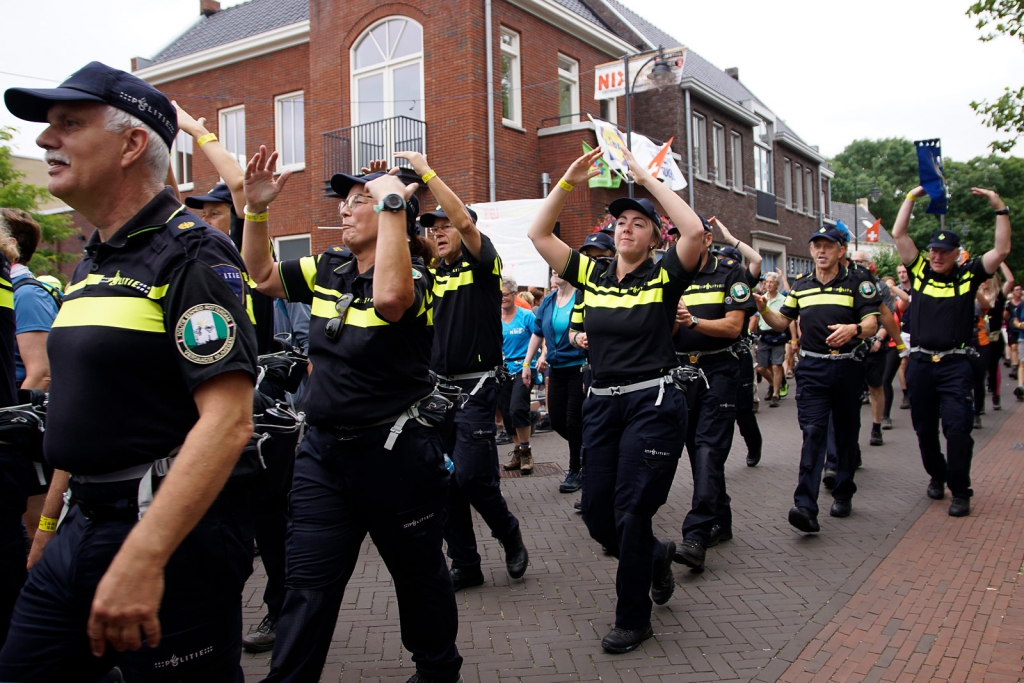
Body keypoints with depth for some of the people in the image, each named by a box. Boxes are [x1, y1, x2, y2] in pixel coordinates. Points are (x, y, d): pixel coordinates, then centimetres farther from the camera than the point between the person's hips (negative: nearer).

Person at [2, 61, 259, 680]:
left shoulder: (191, 255, -15)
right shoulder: (91, 263, 13)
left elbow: (228, 422, -25)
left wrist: (142, 559, -29)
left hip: (173, 534, -8)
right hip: (83, 526, 9)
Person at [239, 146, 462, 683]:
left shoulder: (413, 276, -14)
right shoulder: (328, 269, 6)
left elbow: (388, 296, -37)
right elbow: (262, 275, 15)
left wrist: (393, 203, -32)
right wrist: (256, 209, 1)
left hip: (396, 451, -5)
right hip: (324, 448, 5)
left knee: (418, 572, 15)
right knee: (307, 584, 6)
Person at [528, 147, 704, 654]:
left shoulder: (663, 277, -2)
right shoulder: (591, 274, 9)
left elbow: (695, 231, -20)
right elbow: (538, 233, 5)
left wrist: (647, 178, -13)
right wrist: (570, 180, -3)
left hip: (652, 403, -5)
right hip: (601, 402, 5)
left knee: (631, 512, -2)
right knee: (596, 512, 9)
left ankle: (632, 619, 19)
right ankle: (655, 556, 40)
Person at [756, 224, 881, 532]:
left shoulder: (857, 282, 2)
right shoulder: (801, 286, 12)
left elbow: (872, 323, -5)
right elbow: (782, 322, 14)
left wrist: (853, 329, -27)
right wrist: (763, 309, -5)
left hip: (847, 367, -1)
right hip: (811, 368, 1)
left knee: (846, 433, 11)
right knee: (813, 432, -10)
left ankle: (843, 495, 28)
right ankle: (806, 507, -18)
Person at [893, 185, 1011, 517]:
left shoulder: (968, 275, 3)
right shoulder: (920, 271, 6)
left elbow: (1001, 250, -4)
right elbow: (898, 234, 2)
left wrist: (1000, 209, -6)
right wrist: (911, 197, 3)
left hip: (955, 364, -2)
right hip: (920, 363, 2)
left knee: (957, 427, -9)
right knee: (925, 428, 12)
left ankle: (960, 491, 0)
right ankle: (937, 475, 32)